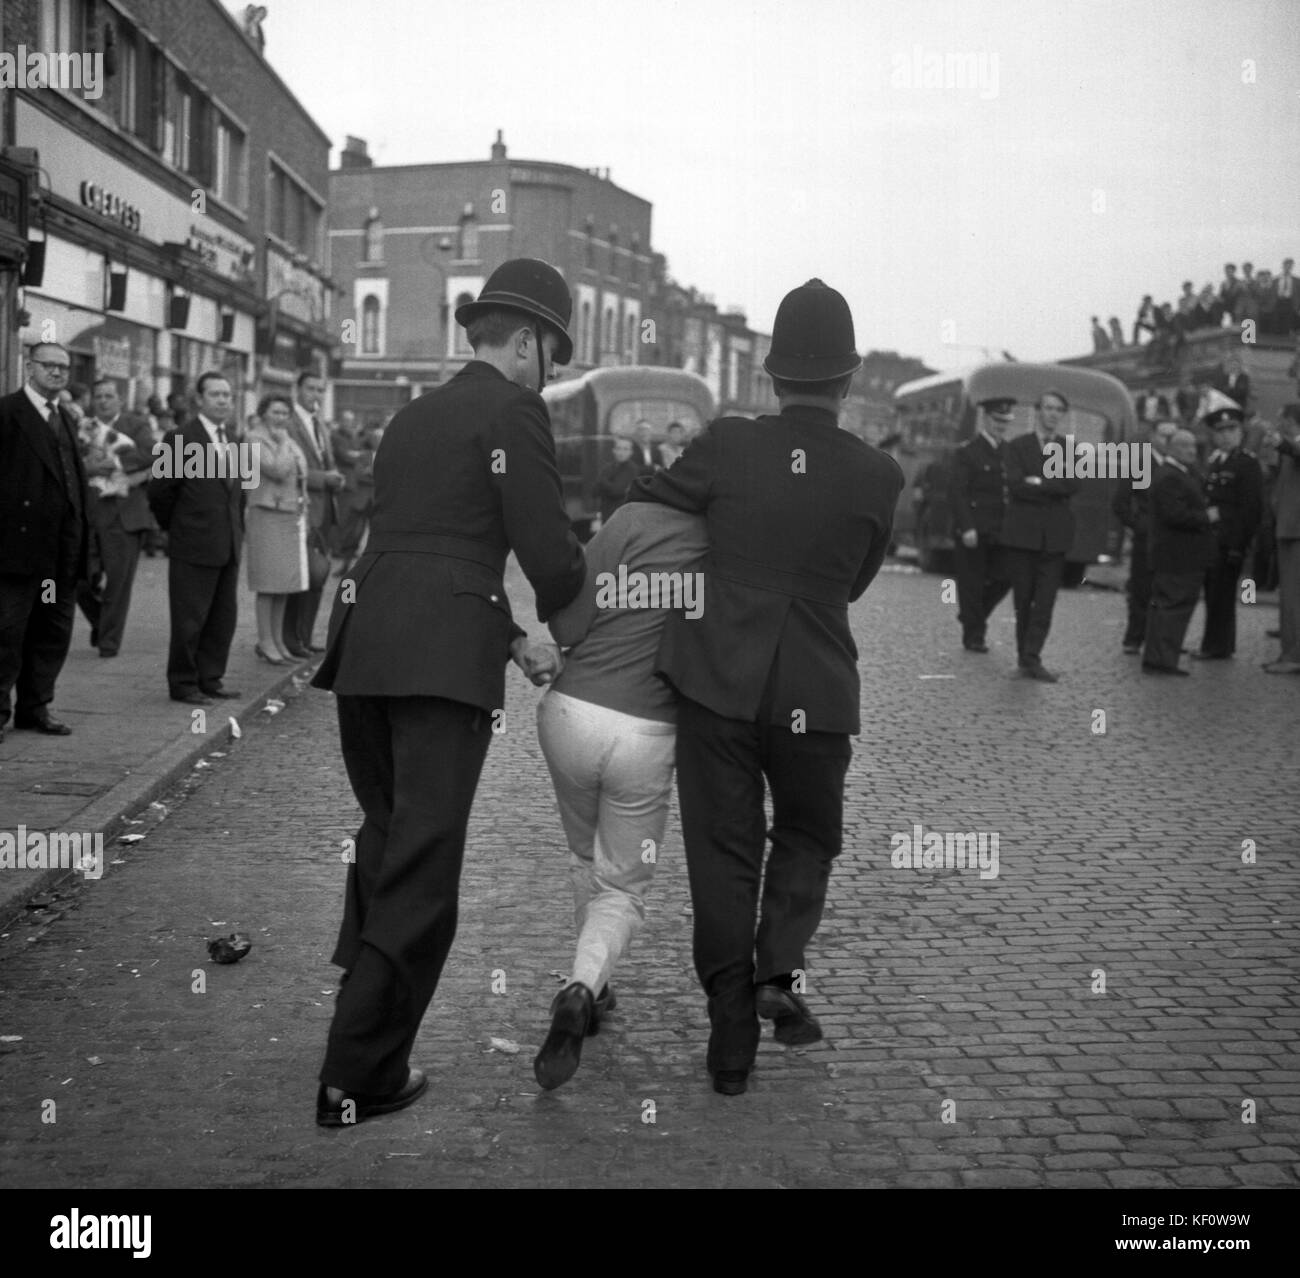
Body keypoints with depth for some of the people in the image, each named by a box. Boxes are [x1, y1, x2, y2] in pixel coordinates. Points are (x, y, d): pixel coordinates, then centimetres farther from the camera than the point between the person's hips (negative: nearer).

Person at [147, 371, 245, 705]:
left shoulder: (231, 437, 12)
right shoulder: (179, 438, -10)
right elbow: (159, 490, -7)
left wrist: (238, 528, 14)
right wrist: (174, 526, 2)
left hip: (229, 546, 7)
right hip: (194, 546, -7)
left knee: (224, 617, 11)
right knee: (189, 620, 0)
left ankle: (210, 678, 22)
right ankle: (183, 683, 11)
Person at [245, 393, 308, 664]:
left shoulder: (289, 443, 17)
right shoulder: (256, 439, -8)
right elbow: (278, 471, -21)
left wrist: (304, 518, 16)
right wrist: (282, 442, -10)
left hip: (293, 517, 8)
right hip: (267, 514, -8)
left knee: (285, 581, 8)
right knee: (268, 581, -6)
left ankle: (276, 639, 15)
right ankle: (265, 641, -2)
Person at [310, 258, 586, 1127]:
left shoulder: (415, 418, 23)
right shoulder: (515, 412, -2)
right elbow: (550, 554, -7)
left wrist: (513, 640, 23)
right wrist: (564, 619, 15)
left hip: (363, 652, 8)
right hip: (444, 663, -8)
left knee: (385, 849, 21)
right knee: (421, 874, -2)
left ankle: (367, 1047, 31)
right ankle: (358, 1082, 2)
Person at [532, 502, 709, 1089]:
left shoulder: (638, 518, -5)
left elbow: (567, 624, -7)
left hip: (569, 710, 1)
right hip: (647, 738, -1)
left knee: (587, 858, 28)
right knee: (622, 890, 15)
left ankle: (593, 992, 37)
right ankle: (582, 987, -12)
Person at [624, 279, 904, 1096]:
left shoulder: (728, 447, -5)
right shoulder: (878, 478, -4)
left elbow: (642, 504, 10)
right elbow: (850, 584, 9)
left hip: (719, 682, 0)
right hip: (816, 692, 0)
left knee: (724, 857, 11)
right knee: (807, 839, 24)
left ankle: (731, 1043, 11)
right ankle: (780, 968, 4)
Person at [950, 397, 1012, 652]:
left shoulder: (1008, 452, 14)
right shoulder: (966, 452, -4)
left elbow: (1012, 491, 15)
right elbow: (958, 493, -11)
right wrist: (967, 528, -18)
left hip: (999, 532, 6)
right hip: (973, 531, -6)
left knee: (1004, 578, 2)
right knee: (972, 583, -1)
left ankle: (972, 616, 24)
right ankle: (973, 636, 8)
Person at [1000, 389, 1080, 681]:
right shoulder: (1017, 446, 5)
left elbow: (1072, 485, -4)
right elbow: (1016, 485, -10)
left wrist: (1039, 483, -10)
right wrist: (1054, 490, -7)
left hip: (1055, 536, 2)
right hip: (1022, 533, -2)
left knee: (1045, 601, -6)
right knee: (1023, 600, 4)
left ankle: (1031, 659, -8)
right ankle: (1025, 655, 13)